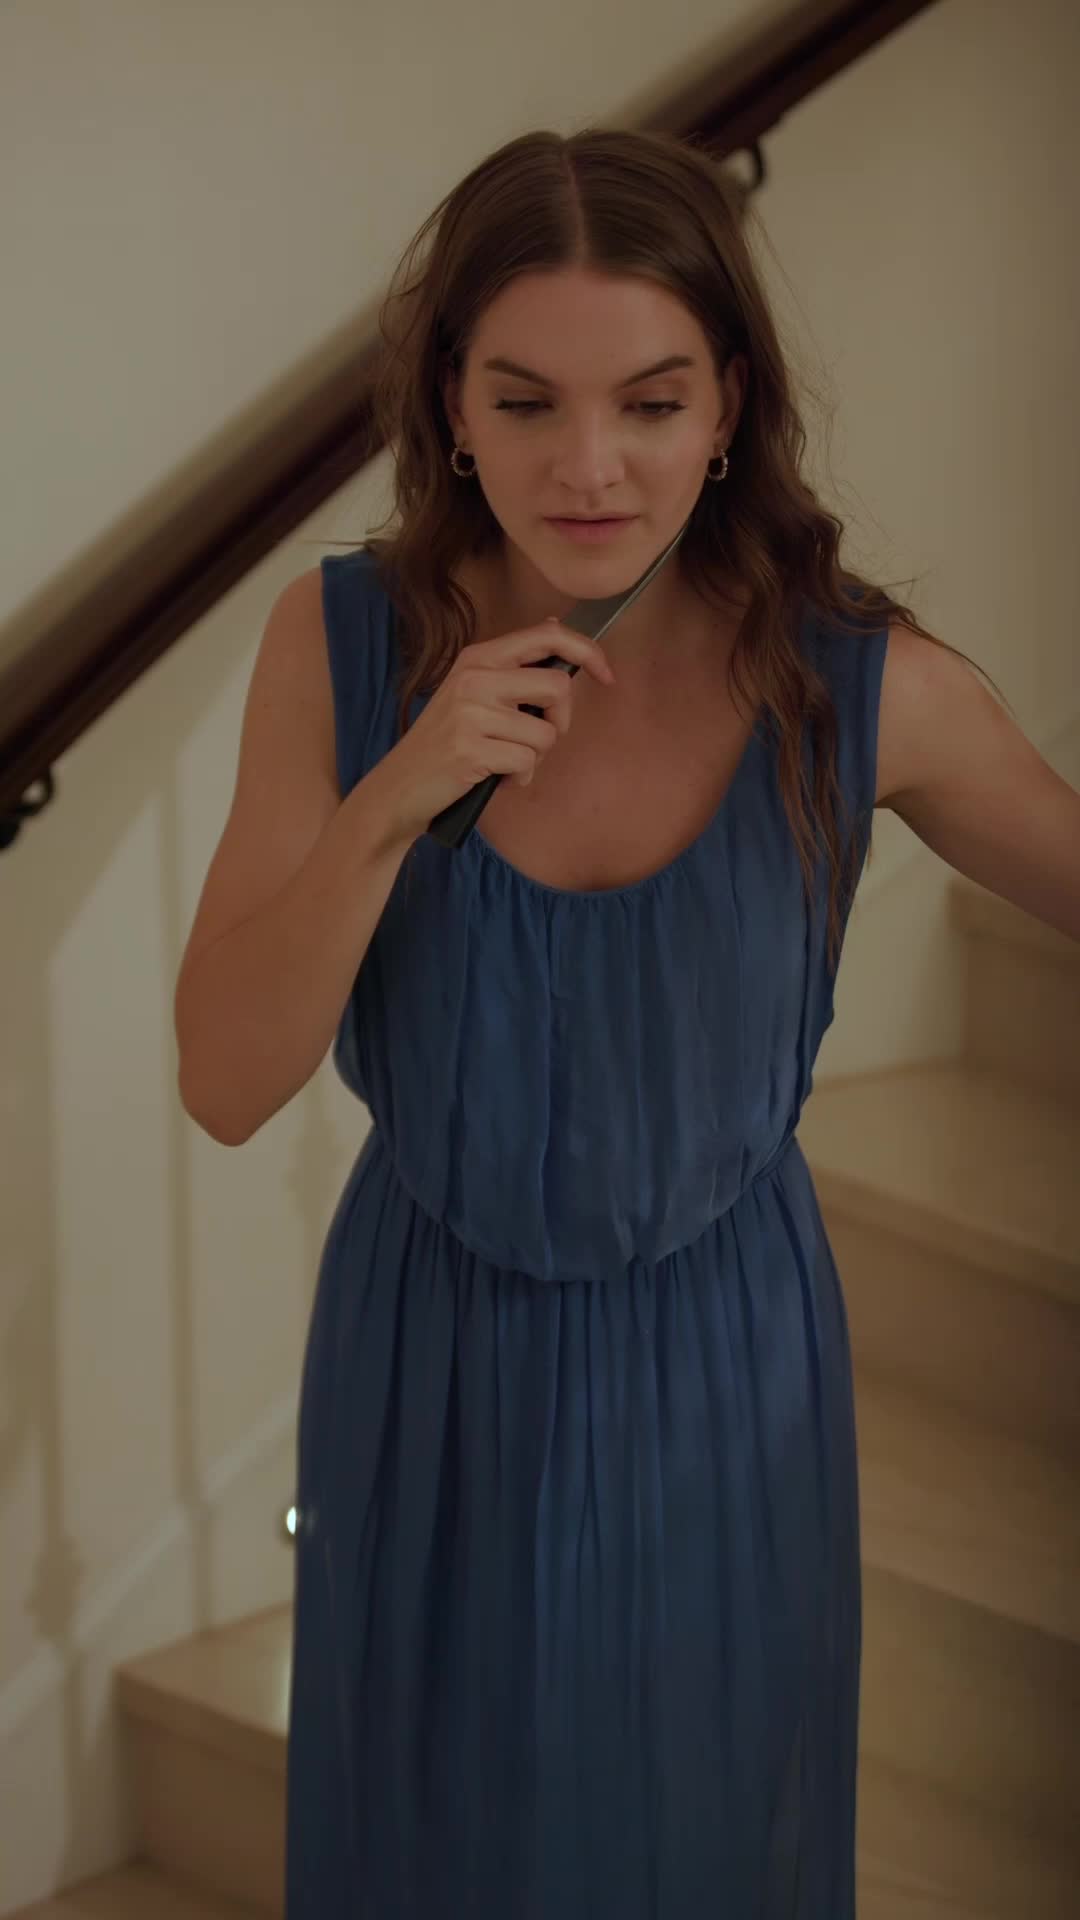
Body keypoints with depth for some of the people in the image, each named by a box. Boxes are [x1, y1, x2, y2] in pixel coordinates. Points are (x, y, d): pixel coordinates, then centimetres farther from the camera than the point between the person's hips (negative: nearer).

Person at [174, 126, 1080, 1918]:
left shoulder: (864, 690, -18)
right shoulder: (345, 640, -16)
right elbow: (227, 1082, -17)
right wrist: (394, 799, -31)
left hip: (724, 1375, -1)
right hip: (432, 1368, 1)